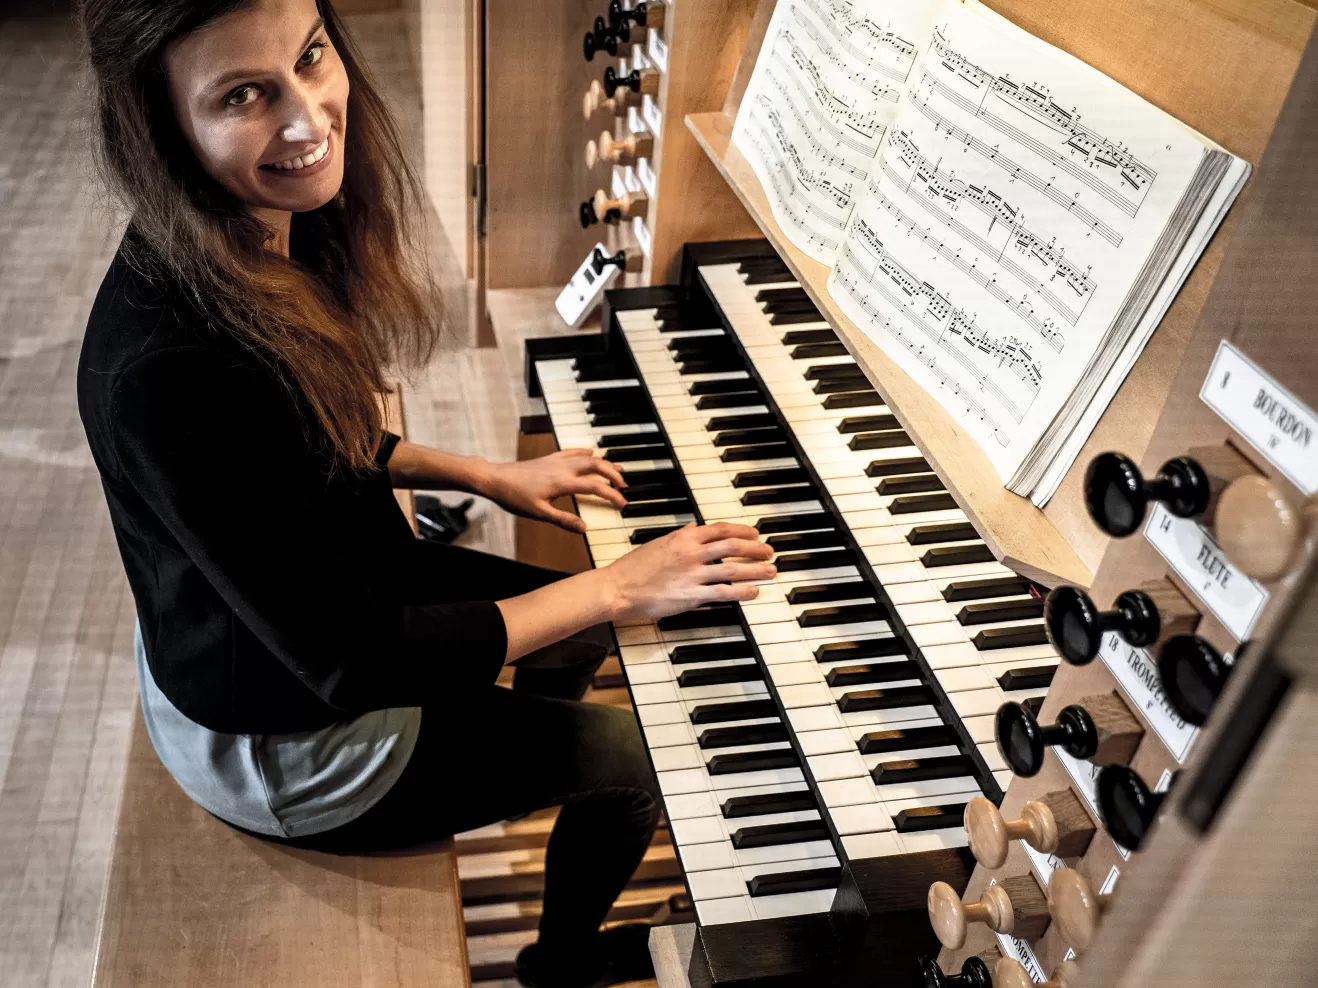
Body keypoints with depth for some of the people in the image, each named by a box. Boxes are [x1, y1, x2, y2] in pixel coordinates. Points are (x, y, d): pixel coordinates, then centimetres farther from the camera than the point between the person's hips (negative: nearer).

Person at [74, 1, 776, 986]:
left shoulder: (268, 235, -12)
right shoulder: (170, 371, -39)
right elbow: (355, 665, -32)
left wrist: (487, 476, 4)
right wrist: (618, 586, -27)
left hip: (322, 592, 8)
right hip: (278, 742, -7)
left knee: (581, 638, 23)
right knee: (630, 753, 8)